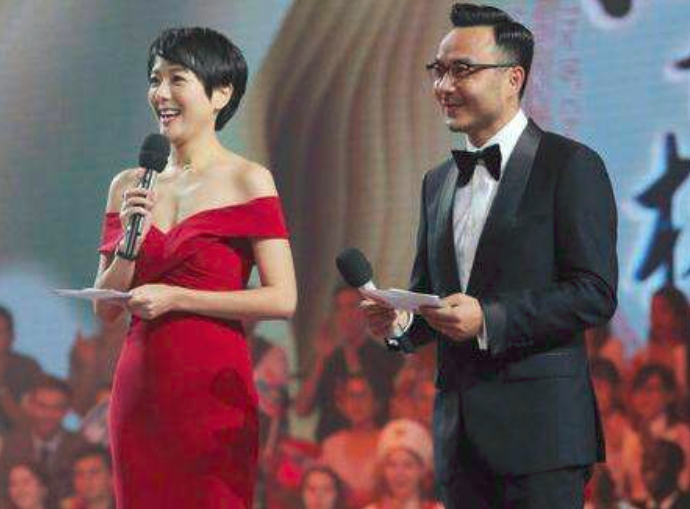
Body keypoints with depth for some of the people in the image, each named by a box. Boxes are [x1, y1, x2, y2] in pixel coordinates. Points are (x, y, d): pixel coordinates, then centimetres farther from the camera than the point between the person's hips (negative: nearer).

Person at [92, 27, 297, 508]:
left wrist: (175, 297, -12)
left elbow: (283, 300, -10)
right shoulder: (129, 186, 11)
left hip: (213, 383, -4)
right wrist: (131, 240, -5)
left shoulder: (248, 181, -2)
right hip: (139, 386, 5)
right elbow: (105, 309, 12)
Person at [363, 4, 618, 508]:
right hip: (460, 436, 7)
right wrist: (399, 322, 1)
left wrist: (488, 319, -20)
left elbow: (596, 292, -11)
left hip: (539, 429, -7)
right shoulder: (439, 182, 19)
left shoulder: (572, 166, -4)